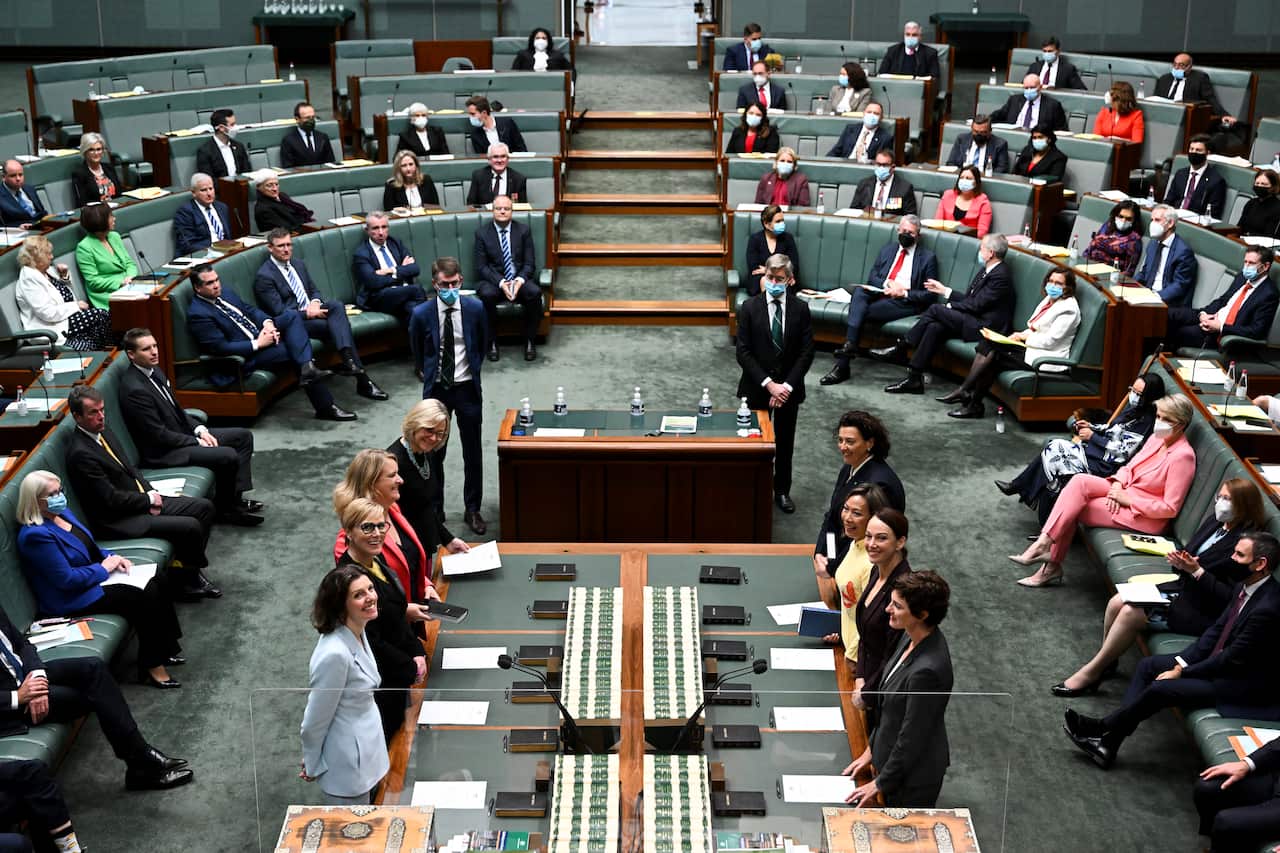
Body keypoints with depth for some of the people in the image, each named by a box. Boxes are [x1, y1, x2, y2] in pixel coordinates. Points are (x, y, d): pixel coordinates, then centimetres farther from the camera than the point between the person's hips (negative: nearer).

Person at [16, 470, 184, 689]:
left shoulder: (61, 513, 6)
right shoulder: (36, 535, -23)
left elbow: (89, 547, 19)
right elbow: (67, 580, -24)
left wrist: (112, 558, 0)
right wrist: (103, 568, -13)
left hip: (93, 577, 9)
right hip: (72, 599, -9)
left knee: (154, 583, -7)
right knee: (142, 598, -19)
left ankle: (164, 650, 0)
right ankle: (151, 667, -7)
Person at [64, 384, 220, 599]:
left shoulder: (103, 432, 8)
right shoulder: (80, 454, -21)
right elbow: (111, 500, -21)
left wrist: (151, 492, -1)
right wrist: (149, 500, -10)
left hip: (142, 500, 10)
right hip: (117, 521, -10)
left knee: (205, 508, 2)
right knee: (190, 527, -22)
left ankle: (187, 571, 6)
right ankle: (189, 578, 4)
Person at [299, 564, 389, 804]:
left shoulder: (358, 633, -4)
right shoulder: (335, 654, -32)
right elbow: (315, 721, -21)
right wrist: (312, 767, -8)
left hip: (365, 746, 8)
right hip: (347, 765, -8)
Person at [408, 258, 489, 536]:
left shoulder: (475, 308, -8)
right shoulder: (422, 314, -12)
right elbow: (417, 352, 6)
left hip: (467, 388, 1)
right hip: (436, 389, -1)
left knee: (473, 452, 9)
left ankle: (473, 510, 22)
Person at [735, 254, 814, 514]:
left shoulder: (800, 309, -4)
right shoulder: (750, 307, -7)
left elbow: (806, 353, -4)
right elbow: (743, 352, -9)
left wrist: (786, 386, -13)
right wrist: (768, 384, -16)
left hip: (789, 387, 1)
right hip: (757, 386, -1)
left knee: (785, 443, 12)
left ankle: (782, 490, 26)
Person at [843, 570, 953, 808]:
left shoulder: (927, 671, -34)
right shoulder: (912, 637, -6)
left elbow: (912, 736, -24)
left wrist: (880, 783, -11)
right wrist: (872, 749, 16)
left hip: (913, 775, -8)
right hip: (890, 753, 8)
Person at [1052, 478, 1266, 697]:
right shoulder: (1214, 522, 7)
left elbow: (1229, 597, -20)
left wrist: (1196, 570, -23)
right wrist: (1180, 562, -8)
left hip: (1202, 610, -8)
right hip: (1181, 586, 8)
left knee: (1131, 613, -21)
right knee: (1117, 603, -8)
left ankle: (1090, 674, -9)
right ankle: (1106, 661, 9)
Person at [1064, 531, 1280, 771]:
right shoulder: (1244, 587, 0)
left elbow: (1233, 659, -24)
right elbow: (1217, 630, 7)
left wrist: (1181, 672, -15)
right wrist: (1182, 661, -4)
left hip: (1243, 684, -9)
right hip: (1220, 659, 10)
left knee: (1161, 688, -18)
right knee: (1149, 665, 3)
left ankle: (1104, 728, 3)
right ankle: (1108, 739, -2)